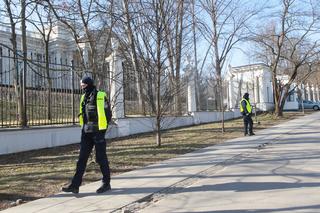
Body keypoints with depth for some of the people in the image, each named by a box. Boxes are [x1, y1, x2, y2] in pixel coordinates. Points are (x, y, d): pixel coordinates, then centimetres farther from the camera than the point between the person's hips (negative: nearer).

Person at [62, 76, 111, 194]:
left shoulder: (101, 96, -7)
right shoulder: (84, 97, 13)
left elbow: (106, 114, -8)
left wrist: (102, 131, -10)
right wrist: (84, 128, 14)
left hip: (97, 132, -6)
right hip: (86, 132, 6)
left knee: (101, 158, 2)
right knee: (82, 158, 5)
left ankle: (106, 183, 15)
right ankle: (75, 185, 8)